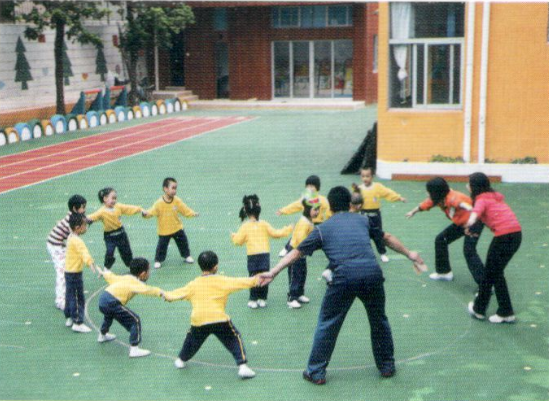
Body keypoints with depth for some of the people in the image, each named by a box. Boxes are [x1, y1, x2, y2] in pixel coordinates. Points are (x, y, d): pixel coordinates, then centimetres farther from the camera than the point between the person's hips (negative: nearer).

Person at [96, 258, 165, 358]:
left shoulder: (125, 278, 18)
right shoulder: (135, 282, -8)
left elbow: (112, 278, 32)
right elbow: (146, 289, -28)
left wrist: (104, 273, 49)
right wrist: (159, 292, -30)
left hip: (103, 298, 10)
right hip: (112, 303, -10)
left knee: (109, 314, 42)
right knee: (135, 320, -8)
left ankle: (102, 335, 67)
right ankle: (134, 349, -11)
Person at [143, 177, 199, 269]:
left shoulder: (177, 200, -9)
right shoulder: (159, 203, -20)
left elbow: (185, 210, -3)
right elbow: (152, 211, -23)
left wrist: (192, 213, -18)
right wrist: (146, 214, -44)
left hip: (177, 228, 3)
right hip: (164, 230, -3)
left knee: (183, 243, 14)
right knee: (162, 246, 4)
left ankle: (187, 256, 35)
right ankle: (158, 260, 23)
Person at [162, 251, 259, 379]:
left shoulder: (193, 284, 14)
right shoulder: (223, 281, 4)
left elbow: (178, 293, 22)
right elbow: (241, 282, 3)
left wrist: (167, 295, 41)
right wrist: (256, 280, 13)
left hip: (198, 321, 3)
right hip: (219, 320, -3)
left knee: (192, 340, 28)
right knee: (235, 340, 8)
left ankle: (181, 360, 45)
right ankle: (243, 366, -3)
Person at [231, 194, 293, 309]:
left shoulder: (245, 226, -3)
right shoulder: (264, 224, 2)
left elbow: (238, 241, -1)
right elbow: (275, 233, 7)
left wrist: (234, 236, 21)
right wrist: (287, 229, 21)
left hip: (252, 256, -2)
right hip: (265, 254, 2)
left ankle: (253, 300, 3)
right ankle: (262, 299, 11)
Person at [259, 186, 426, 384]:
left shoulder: (322, 229, 14)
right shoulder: (362, 220, 22)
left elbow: (296, 252, 13)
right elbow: (388, 238, 34)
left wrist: (272, 273, 17)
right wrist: (409, 254, 48)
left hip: (344, 278, -2)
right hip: (372, 274, 2)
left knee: (327, 324, 13)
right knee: (379, 321, 24)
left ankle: (316, 372, 18)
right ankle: (387, 366, 35)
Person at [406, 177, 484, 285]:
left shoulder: (452, 198, -33)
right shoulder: (437, 198, -5)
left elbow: (462, 204, -52)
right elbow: (425, 204, 14)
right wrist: (413, 212, 29)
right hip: (460, 223, 10)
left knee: (469, 251, -24)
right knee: (440, 240, 14)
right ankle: (444, 272, 31)